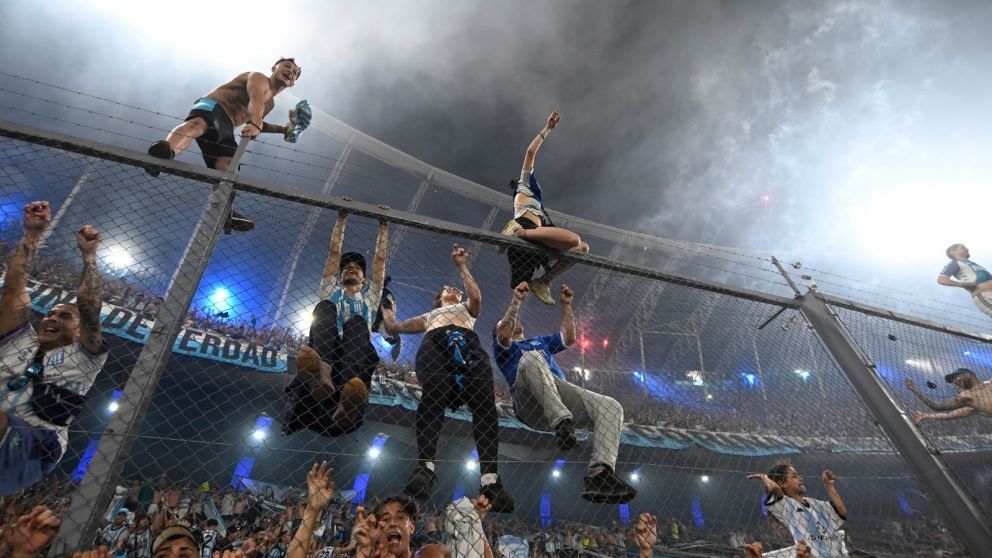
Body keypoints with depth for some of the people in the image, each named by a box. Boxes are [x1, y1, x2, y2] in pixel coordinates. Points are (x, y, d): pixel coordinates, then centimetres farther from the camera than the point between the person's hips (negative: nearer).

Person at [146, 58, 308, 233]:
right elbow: (256, 100, -17)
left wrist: (283, 129, 39)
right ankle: (167, 148, -76)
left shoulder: (270, 103, 34)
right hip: (212, 107, -8)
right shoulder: (258, 78, 7)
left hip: (225, 126, 8)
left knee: (227, 165, -20)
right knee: (198, 124, -43)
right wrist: (256, 124, -38)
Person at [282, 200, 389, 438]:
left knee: (356, 322, -35)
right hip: (326, 349, 0)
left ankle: (348, 400, -65)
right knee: (326, 308, -29)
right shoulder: (331, 291, 37)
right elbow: (334, 251, 35)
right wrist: (342, 218, 38)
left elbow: (380, 258, 35)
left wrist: (383, 225, 38)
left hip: (357, 352, 0)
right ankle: (321, 372, -62)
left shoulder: (370, 295, 38)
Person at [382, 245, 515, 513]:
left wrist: (462, 266, 21)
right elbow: (394, 326, 40)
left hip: (468, 345, 0)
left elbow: (477, 297, 17)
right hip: (435, 344, 1)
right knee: (432, 397, -33)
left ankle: (490, 479, -42)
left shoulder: (467, 308, 42)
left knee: (485, 405, -27)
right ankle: (425, 467, -47)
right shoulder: (429, 316, 45)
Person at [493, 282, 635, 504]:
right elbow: (504, 335, -1)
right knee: (531, 357, -36)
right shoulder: (503, 347, 24)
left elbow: (569, 338, 28)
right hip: (531, 403, -5)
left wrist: (566, 305, 25)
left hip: (564, 392, 5)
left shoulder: (541, 341, 42)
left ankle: (599, 474, -38)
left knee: (611, 407, -18)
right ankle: (561, 423, -47)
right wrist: (516, 302, -5)